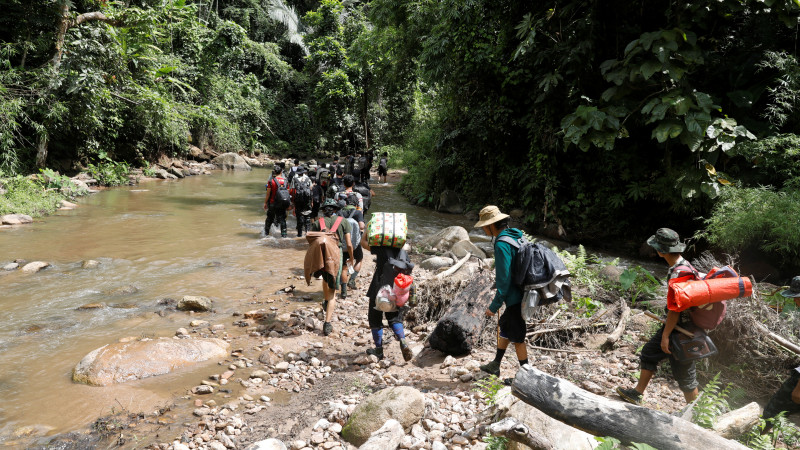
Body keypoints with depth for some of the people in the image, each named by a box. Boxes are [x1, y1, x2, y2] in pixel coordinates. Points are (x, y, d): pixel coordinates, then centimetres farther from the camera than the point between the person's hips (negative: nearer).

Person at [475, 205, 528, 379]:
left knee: (517, 338, 3)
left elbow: (504, 279, -24)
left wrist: (494, 305, -18)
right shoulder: (515, 237, 8)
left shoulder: (502, 245, -22)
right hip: (521, 295, 10)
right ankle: (495, 366, 36)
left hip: (515, 298, -10)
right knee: (504, 327, 22)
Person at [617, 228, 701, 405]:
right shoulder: (684, 264, 3)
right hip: (677, 325, 10)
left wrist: (665, 336, -18)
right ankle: (637, 394, 32)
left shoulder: (678, 274, -28)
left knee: (684, 372, 4)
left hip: (681, 330, -10)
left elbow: (675, 310, -26)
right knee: (649, 352, 19)